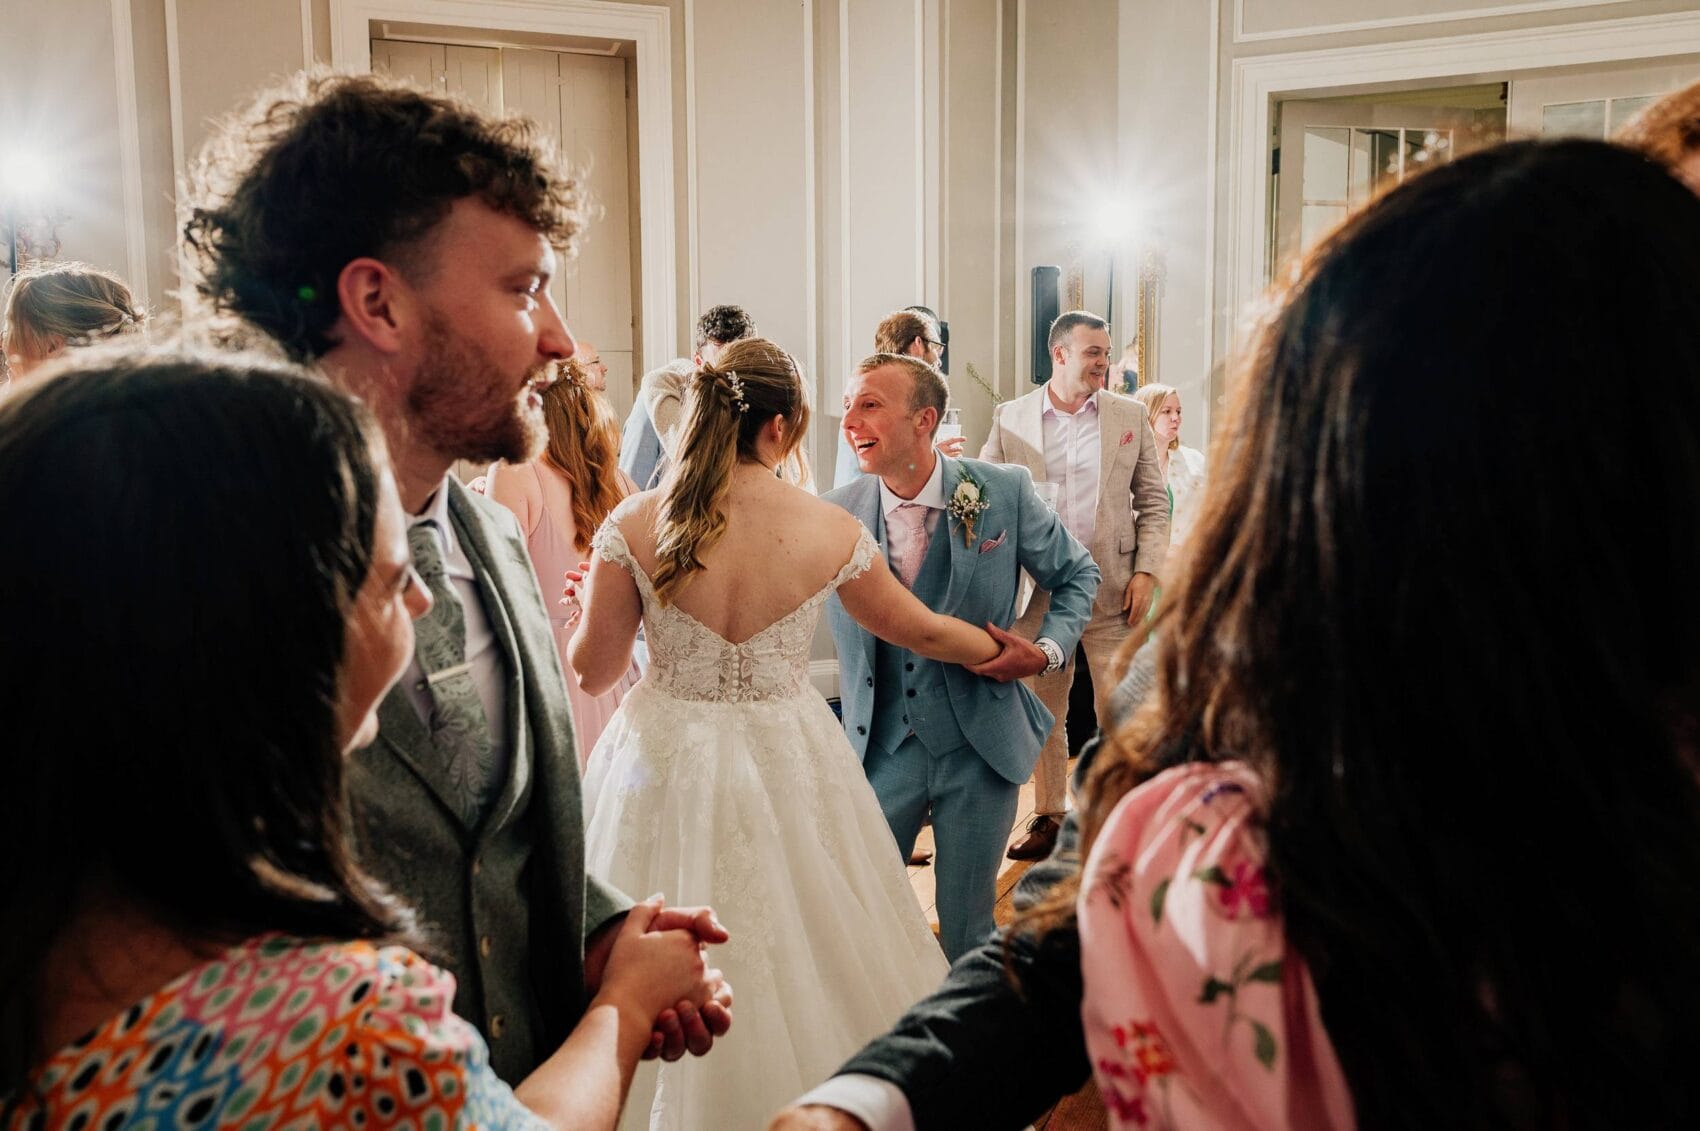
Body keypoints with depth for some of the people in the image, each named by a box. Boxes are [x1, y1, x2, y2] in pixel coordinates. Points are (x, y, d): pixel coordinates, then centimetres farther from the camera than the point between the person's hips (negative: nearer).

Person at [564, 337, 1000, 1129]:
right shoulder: (831, 531, -10)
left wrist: (590, 609, 19)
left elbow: (593, 670, -3)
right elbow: (919, 630, 5)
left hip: (666, 761, 1)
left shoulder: (634, 526, -11)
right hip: (786, 763, 0)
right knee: (797, 953, 18)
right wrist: (1006, 651, 24)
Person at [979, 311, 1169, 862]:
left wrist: (1146, 570, -4)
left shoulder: (1129, 416, 5)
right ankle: (1048, 818, 25)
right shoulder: (1010, 418, 3)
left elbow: (1153, 502, 7)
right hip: (1039, 589, 1)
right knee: (1043, 712, 11)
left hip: (1113, 589, -1)